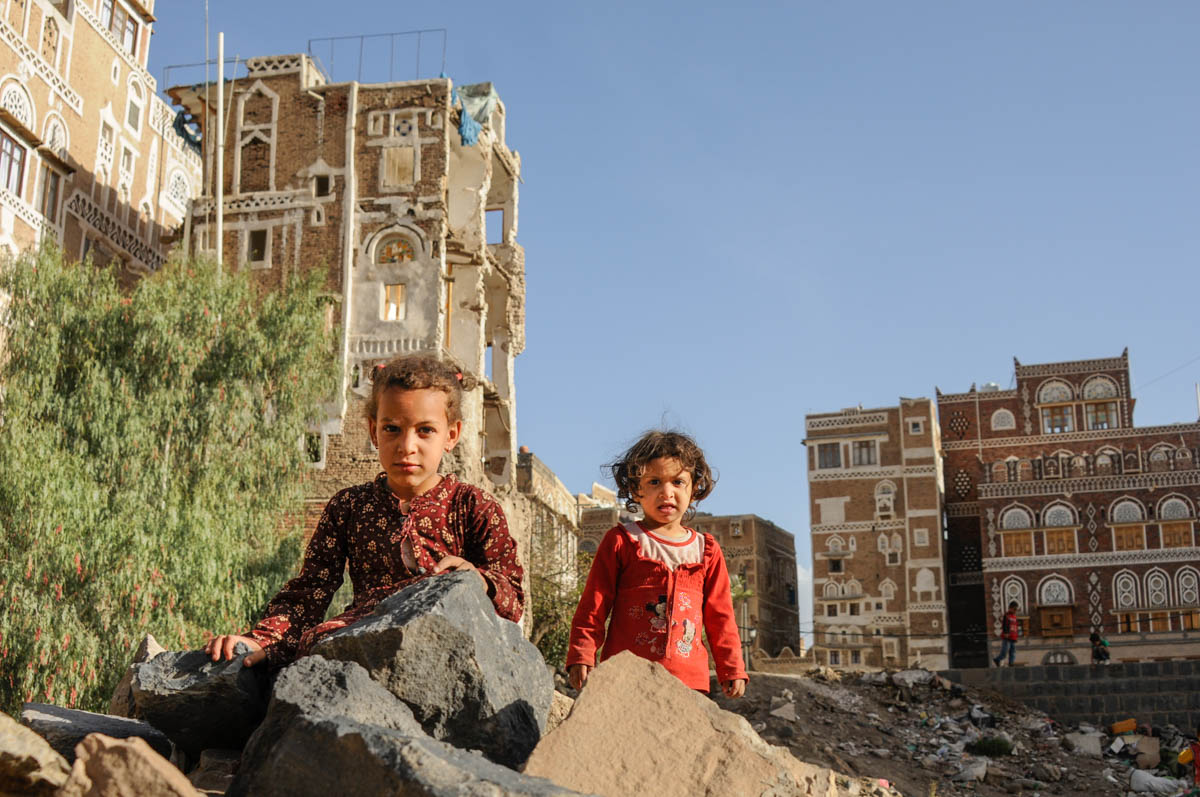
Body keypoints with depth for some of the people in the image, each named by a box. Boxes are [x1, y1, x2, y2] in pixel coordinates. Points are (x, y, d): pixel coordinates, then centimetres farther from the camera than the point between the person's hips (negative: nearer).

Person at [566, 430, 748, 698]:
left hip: (688, 679, 3)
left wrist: (732, 670, 15)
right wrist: (581, 658, -3)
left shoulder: (706, 550, 14)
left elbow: (720, 616, 19)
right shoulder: (621, 542, 5)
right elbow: (593, 606, 5)